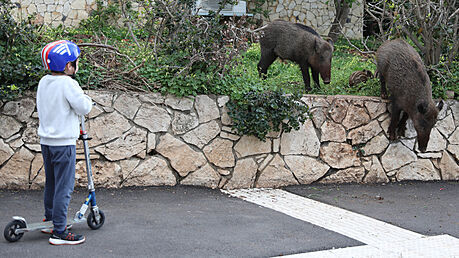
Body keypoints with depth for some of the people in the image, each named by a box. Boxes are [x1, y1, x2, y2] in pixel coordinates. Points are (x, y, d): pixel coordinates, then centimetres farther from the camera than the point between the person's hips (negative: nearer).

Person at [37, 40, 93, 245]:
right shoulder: (67, 84, -17)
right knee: (64, 187, -4)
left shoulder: (43, 82, 7)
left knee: (51, 184, 20)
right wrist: (87, 99, 4)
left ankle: (50, 220, 32)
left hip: (46, 141, 8)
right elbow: (83, 108, -18)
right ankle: (59, 232, -2)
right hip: (63, 143, -8)